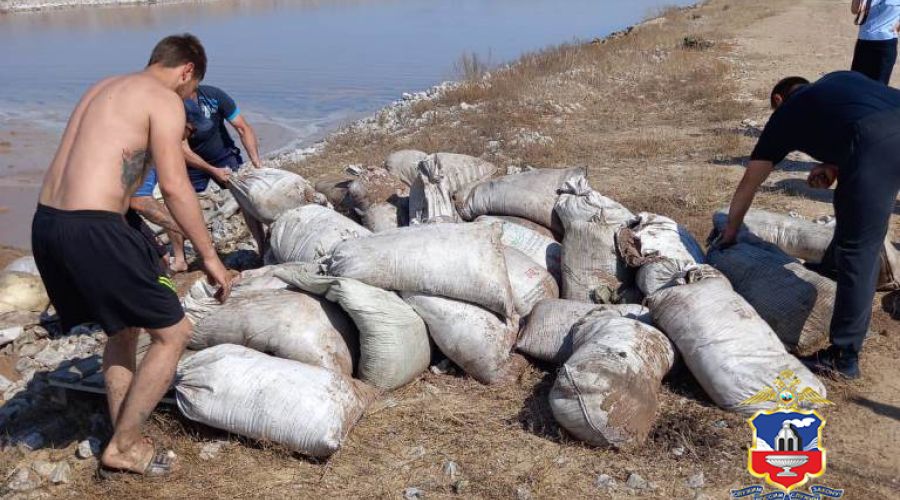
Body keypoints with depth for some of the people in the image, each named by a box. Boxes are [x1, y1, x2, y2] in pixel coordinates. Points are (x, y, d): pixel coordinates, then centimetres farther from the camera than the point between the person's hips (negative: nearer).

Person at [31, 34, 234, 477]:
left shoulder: (105, 88, 23)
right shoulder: (165, 100, -4)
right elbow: (174, 187, -12)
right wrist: (209, 256, -6)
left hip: (46, 223, 9)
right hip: (92, 230, -9)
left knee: (124, 328, 24)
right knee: (173, 334, 5)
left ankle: (124, 443, 28)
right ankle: (123, 447, 13)